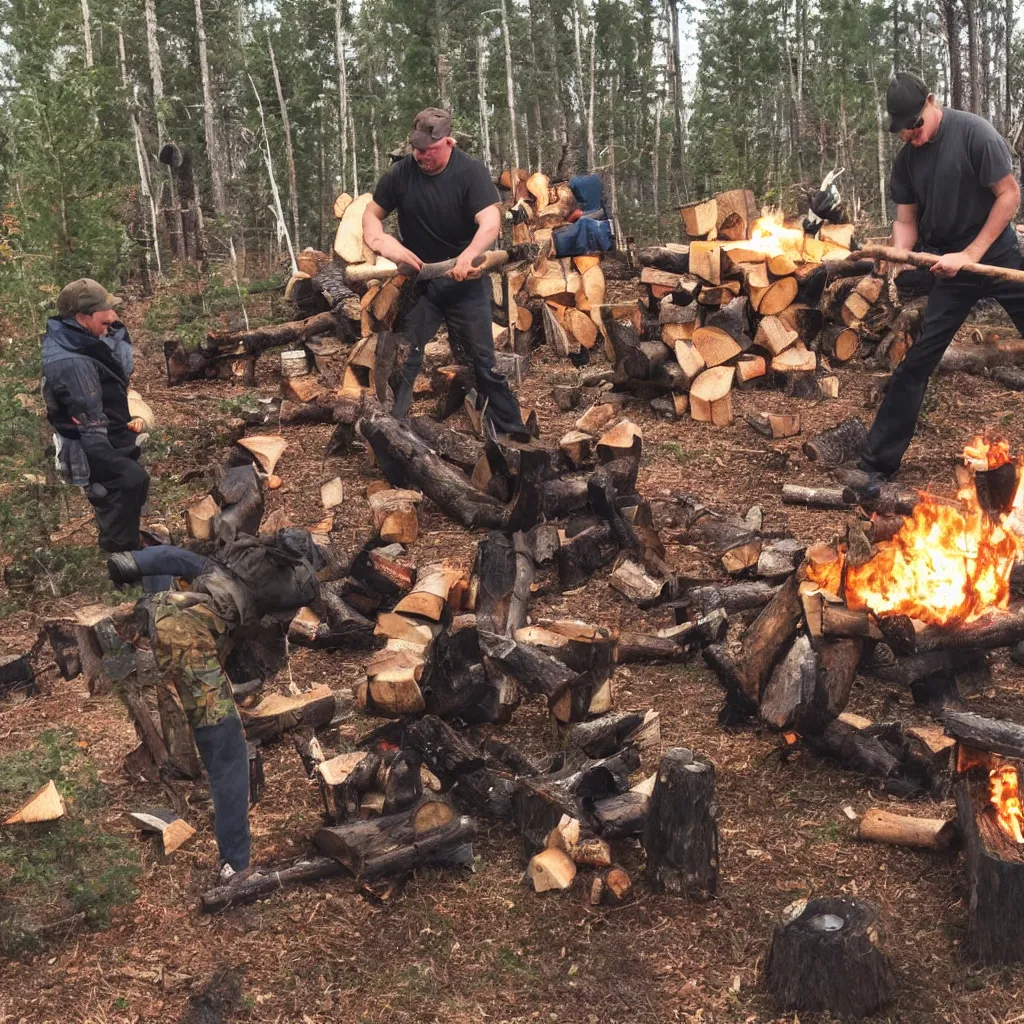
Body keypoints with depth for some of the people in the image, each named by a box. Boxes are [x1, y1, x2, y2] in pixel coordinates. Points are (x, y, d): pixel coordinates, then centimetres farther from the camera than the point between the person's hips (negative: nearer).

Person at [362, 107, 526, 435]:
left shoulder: (471, 172, -13)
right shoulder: (401, 172, -4)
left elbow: (491, 223, -25)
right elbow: (372, 214, 5)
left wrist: (469, 255, -45)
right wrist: (379, 241, -18)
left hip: (465, 283, -2)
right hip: (417, 280, 3)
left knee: (483, 362, 1)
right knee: (403, 359, -3)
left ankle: (512, 431, 9)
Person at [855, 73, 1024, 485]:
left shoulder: (973, 131, -14)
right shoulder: (906, 160, 0)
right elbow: (906, 221, 5)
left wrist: (969, 255, -15)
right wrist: (899, 253, -18)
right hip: (949, 266, 3)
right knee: (916, 361, -2)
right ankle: (877, 462, 1)